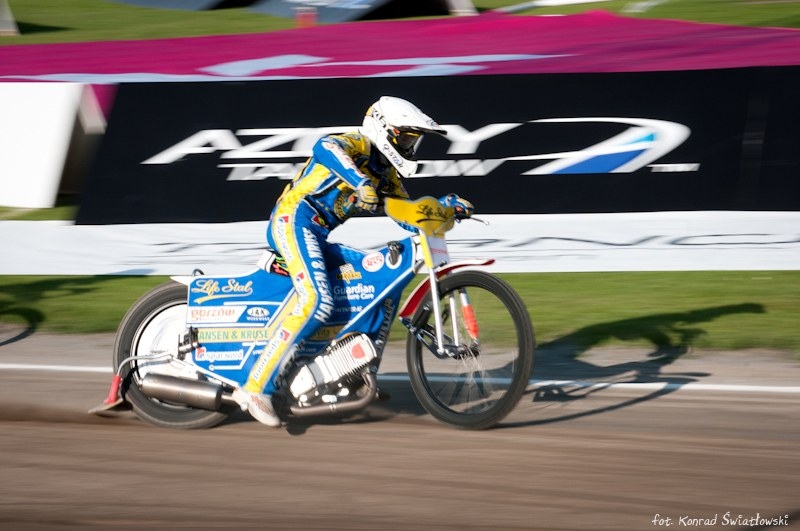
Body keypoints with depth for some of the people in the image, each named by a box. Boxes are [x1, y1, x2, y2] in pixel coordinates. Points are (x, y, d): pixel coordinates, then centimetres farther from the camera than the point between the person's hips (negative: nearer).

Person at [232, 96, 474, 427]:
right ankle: (256, 387, -31)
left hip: (317, 235, 11)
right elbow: (324, 147, -31)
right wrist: (361, 183, -45)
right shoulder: (358, 145, -8)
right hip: (295, 219, -11)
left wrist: (445, 205, 6)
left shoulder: (386, 174, 20)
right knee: (317, 302, -29)